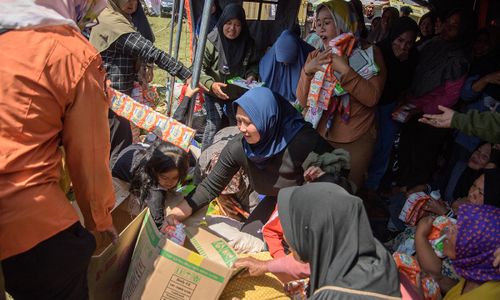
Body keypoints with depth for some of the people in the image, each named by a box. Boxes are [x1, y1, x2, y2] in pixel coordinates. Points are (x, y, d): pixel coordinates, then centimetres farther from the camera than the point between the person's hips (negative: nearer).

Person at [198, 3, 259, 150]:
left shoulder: (248, 43, -8)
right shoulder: (211, 41, -19)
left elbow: (253, 64, 8)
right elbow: (200, 68, -17)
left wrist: (251, 76, -14)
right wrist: (211, 85, -32)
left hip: (238, 93, 4)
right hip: (214, 93, -4)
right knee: (214, 125, -14)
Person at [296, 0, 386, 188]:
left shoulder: (369, 53, -5)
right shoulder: (315, 57, 4)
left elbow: (372, 97, -17)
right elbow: (303, 102, -1)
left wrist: (344, 70, -26)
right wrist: (307, 71, -16)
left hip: (355, 142, -3)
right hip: (318, 137, 3)